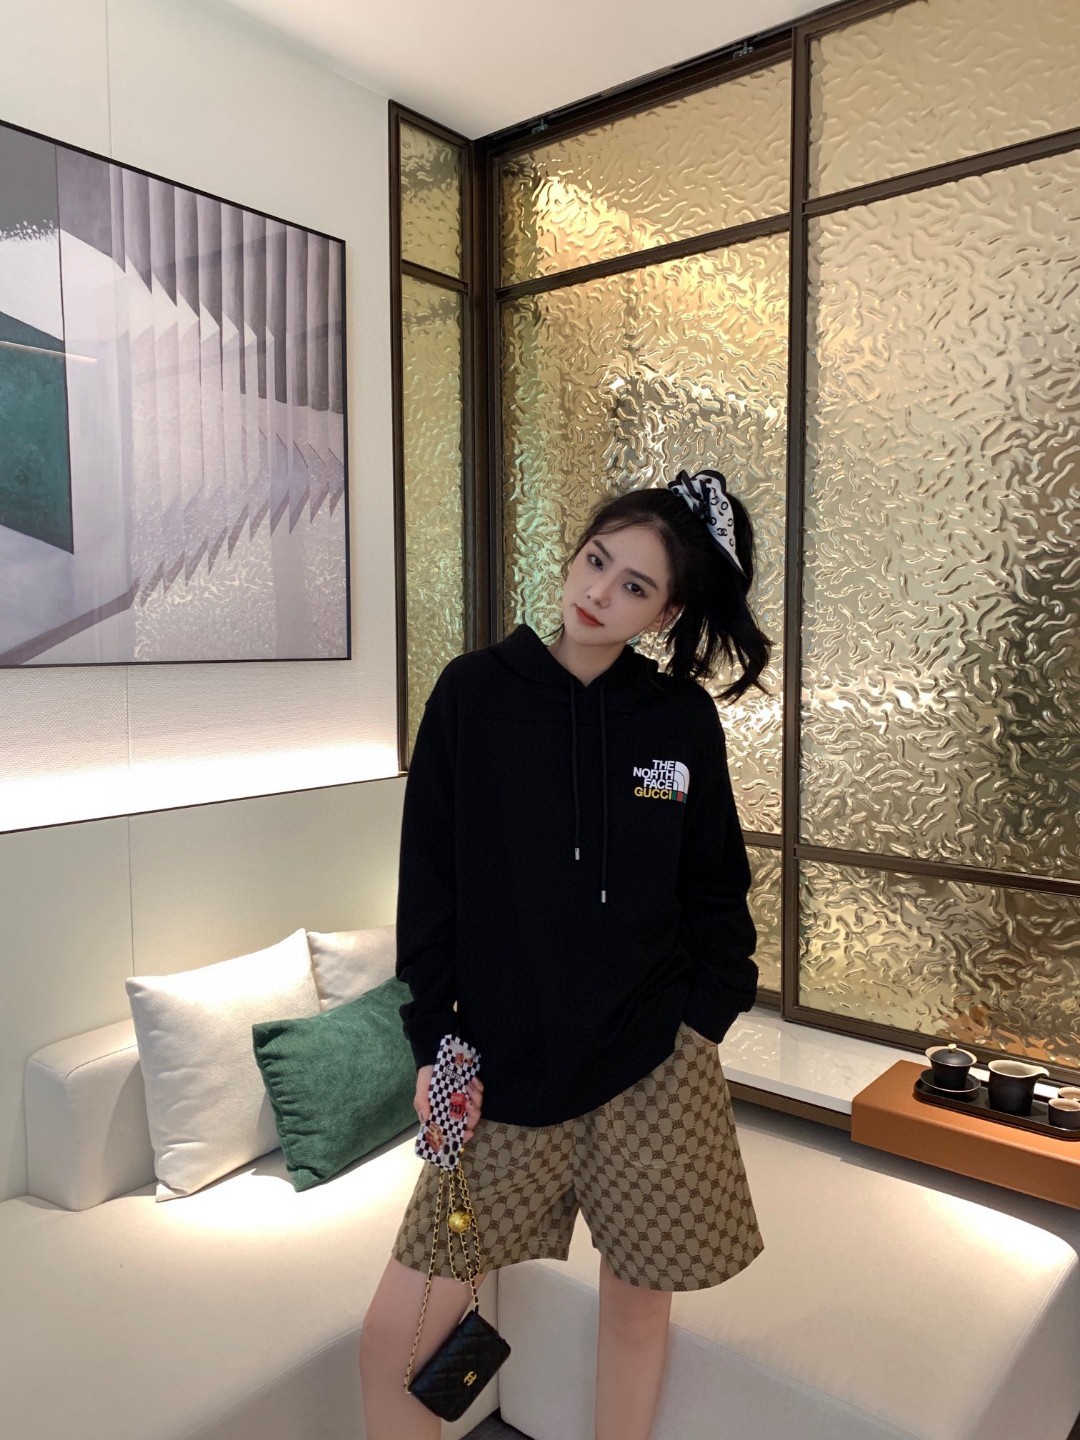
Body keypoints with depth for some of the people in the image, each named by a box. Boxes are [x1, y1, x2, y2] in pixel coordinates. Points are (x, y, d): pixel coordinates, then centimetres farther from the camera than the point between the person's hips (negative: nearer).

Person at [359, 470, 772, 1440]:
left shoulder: (685, 719, -2)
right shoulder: (472, 694, -5)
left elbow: (717, 889, 7)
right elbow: (426, 880, -2)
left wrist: (705, 1019, -2)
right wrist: (434, 1042, -4)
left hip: (653, 1070, 1)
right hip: (504, 1067, 0)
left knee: (637, 1300, 17)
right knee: (394, 1340, 2)